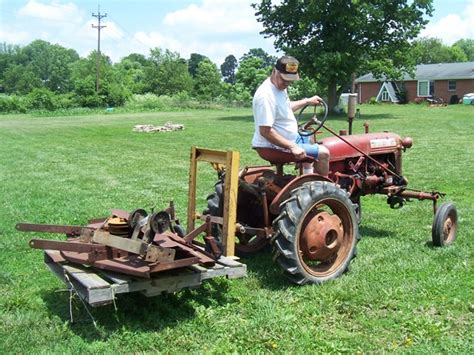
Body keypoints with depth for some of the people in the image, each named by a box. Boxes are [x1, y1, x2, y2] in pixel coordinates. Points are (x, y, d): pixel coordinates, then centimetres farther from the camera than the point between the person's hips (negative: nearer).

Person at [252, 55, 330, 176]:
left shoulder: (280, 87, 4)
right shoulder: (266, 95, -28)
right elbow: (265, 131, -32)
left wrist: (307, 101, 25)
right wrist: (292, 147, -31)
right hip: (276, 147, -11)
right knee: (323, 153, -10)